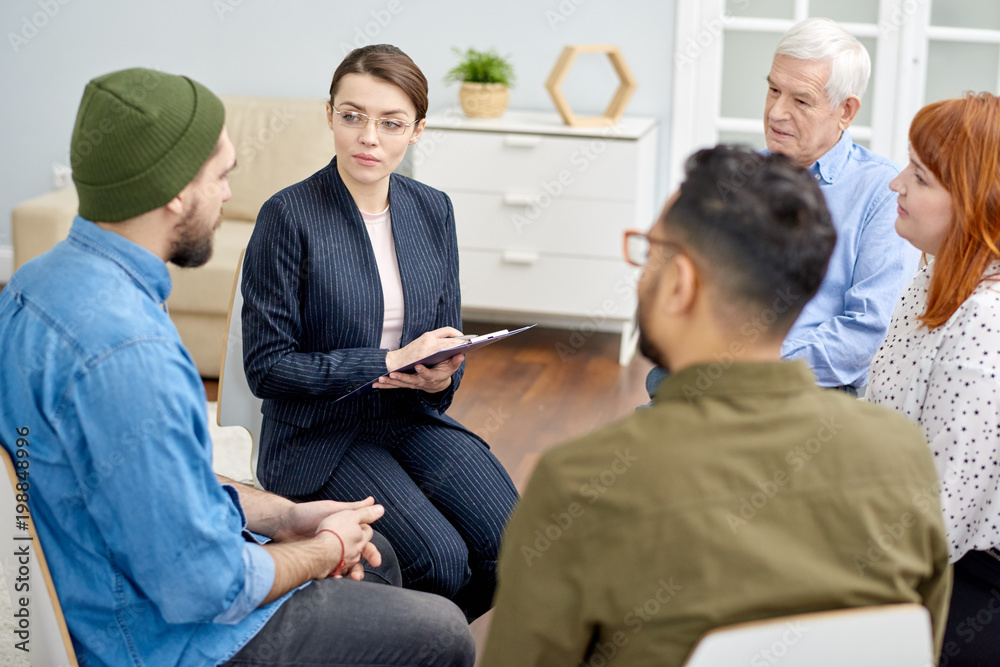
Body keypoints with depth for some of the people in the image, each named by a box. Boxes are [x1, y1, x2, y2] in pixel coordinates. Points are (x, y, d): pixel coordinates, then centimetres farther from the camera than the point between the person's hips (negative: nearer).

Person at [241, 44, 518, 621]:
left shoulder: (433, 211, 6)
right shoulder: (290, 216, -11)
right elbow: (266, 367, -12)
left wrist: (441, 378, -12)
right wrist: (391, 362, -18)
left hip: (415, 422, 5)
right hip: (321, 436, -5)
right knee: (441, 560, -26)